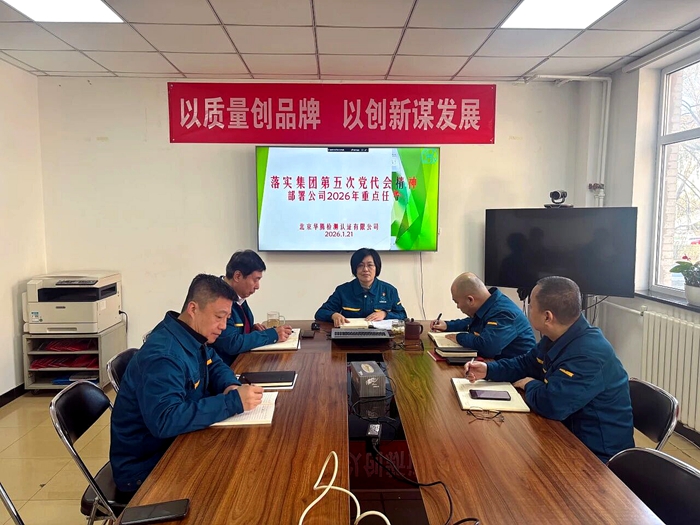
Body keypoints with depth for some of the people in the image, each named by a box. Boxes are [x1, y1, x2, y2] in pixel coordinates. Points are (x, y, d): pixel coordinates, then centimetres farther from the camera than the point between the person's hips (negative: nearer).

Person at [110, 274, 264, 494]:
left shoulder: (193, 336, -1)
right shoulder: (163, 355, -29)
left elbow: (215, 366, 13)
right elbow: (165, 420, -39)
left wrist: (231, 387, -10)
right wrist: (233, 402, -37)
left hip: (172, 445, 8)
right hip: (145, 466, -8)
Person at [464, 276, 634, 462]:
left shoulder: (589, 353, -31)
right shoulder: (556, 338, 1)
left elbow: (552, 404, -36)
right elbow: (525, 364, 16)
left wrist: (530, 385, -14)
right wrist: (488, 369, -1)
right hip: (571, 433, 8)